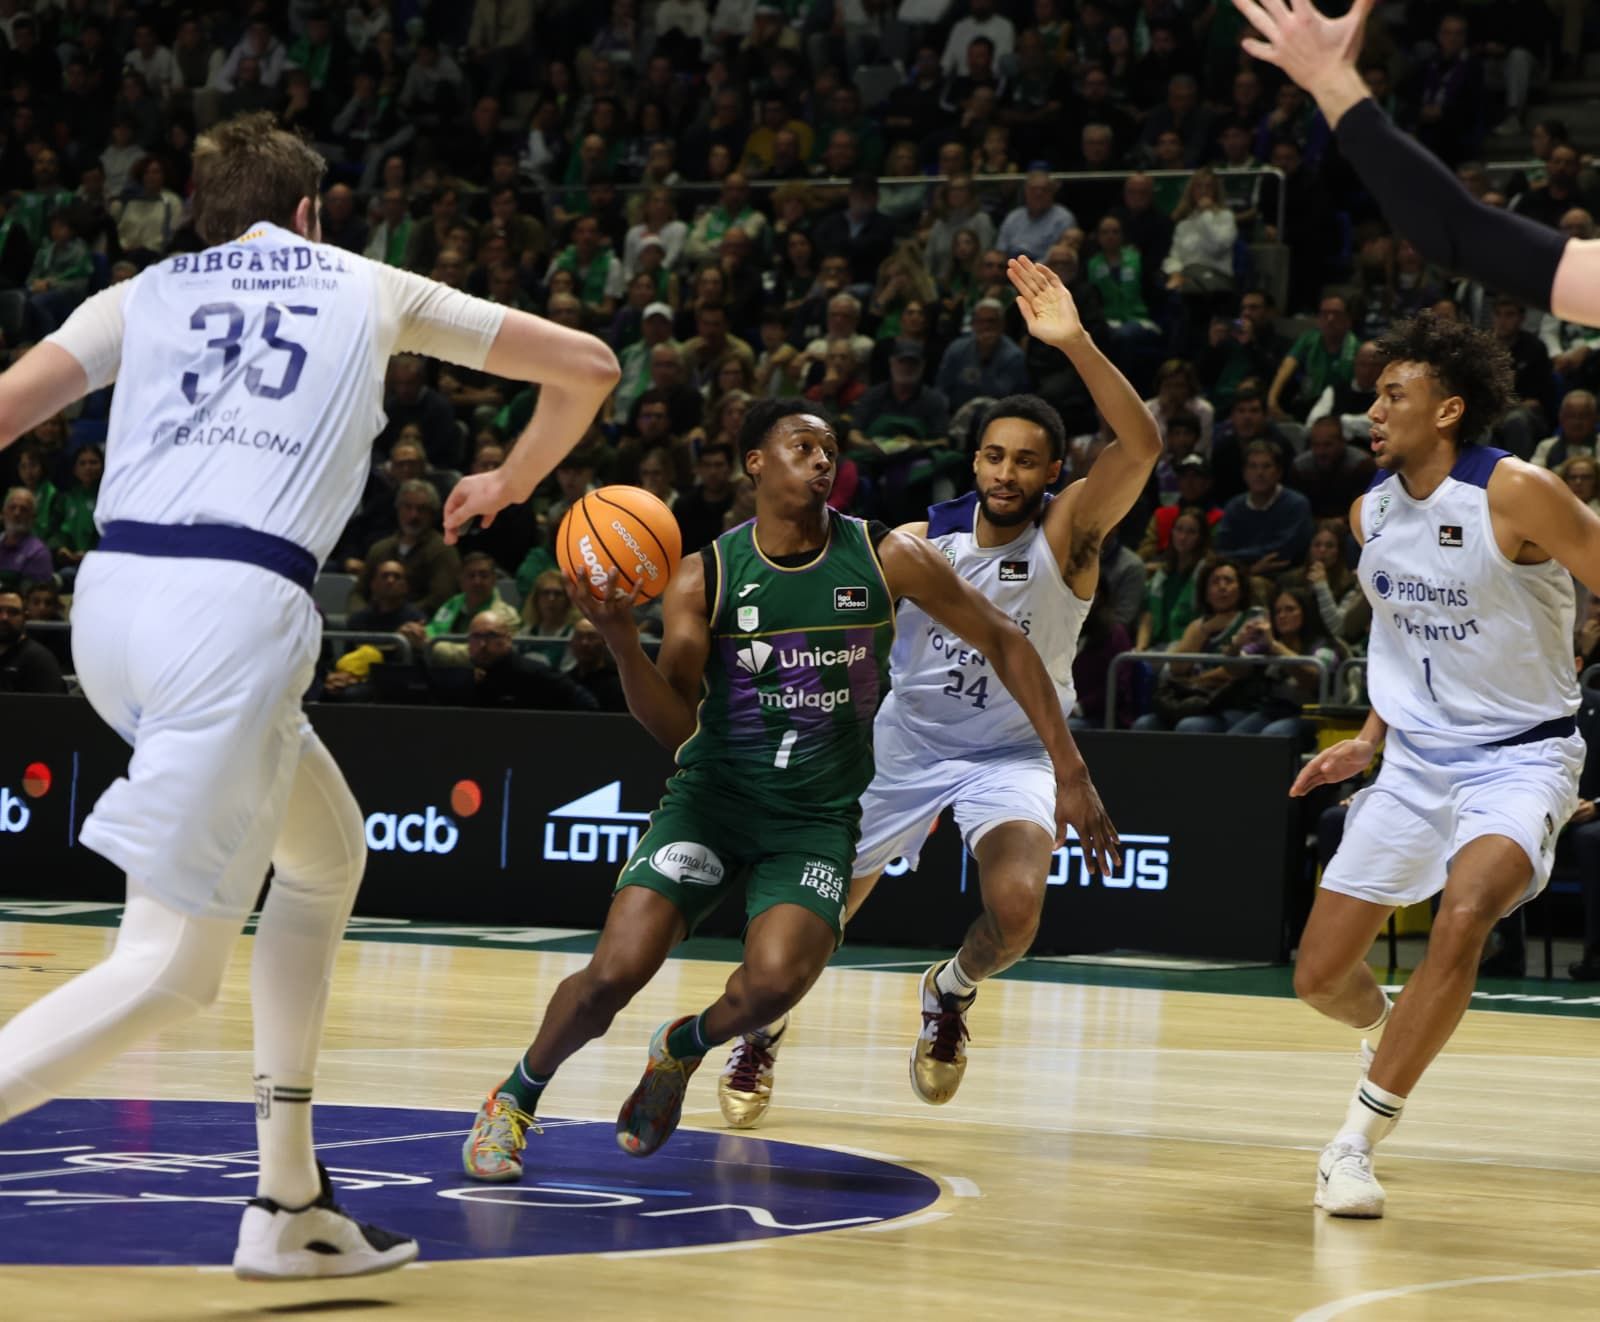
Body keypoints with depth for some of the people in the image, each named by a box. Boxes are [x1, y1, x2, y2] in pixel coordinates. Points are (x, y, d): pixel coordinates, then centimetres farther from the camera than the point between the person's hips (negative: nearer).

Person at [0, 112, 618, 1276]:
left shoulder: (141, 295, 24)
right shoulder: (372, 288, 22)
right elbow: (589, 368, 29)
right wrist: (510, 485, 47)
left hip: (112, 594, 5)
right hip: (237, 606, -5)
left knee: (328, 851, 25)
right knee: (170, 969, -5)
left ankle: (289, 1201, 24)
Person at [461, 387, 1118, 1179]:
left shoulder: (887, 560, -5)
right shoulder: (705, 577, -5)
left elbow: (1003, 645, 1)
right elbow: (675, 725, -9)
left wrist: (1070, 774, -2)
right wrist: (622, 644, -28)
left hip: (817, 817, 0)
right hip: (713, 796, 0)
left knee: (773, 983, -26)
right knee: (614, 972, -16)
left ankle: (681, 1050, 10)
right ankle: (516, 1096, 13)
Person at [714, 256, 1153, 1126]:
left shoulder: (1070, 531, -18)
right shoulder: (921, 542, -10)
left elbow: (1141, 443, -36)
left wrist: (1075, 343, -48)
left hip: (1012, 752, -2)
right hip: (909, 740, 2)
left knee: (1016, 906, -27)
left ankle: (951, 992, 8)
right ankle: (762, 1033, 35)